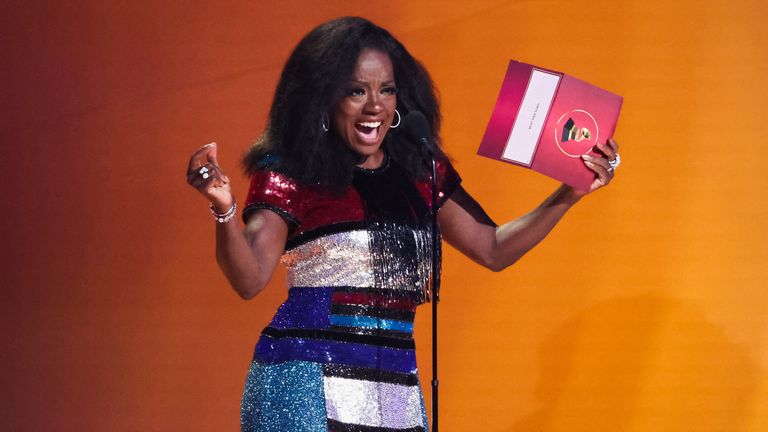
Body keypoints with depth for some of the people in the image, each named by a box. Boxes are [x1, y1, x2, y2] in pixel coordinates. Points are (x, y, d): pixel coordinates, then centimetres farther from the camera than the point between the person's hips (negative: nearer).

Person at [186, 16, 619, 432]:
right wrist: (225, 210, -32)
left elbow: (494, 249, 18)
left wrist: (569, 195, 9)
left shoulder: (420, 173, 12)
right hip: (306, 381, -5)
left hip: (396, 385, 5)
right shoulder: (290, 177, -2)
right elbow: (250, 279, -14)